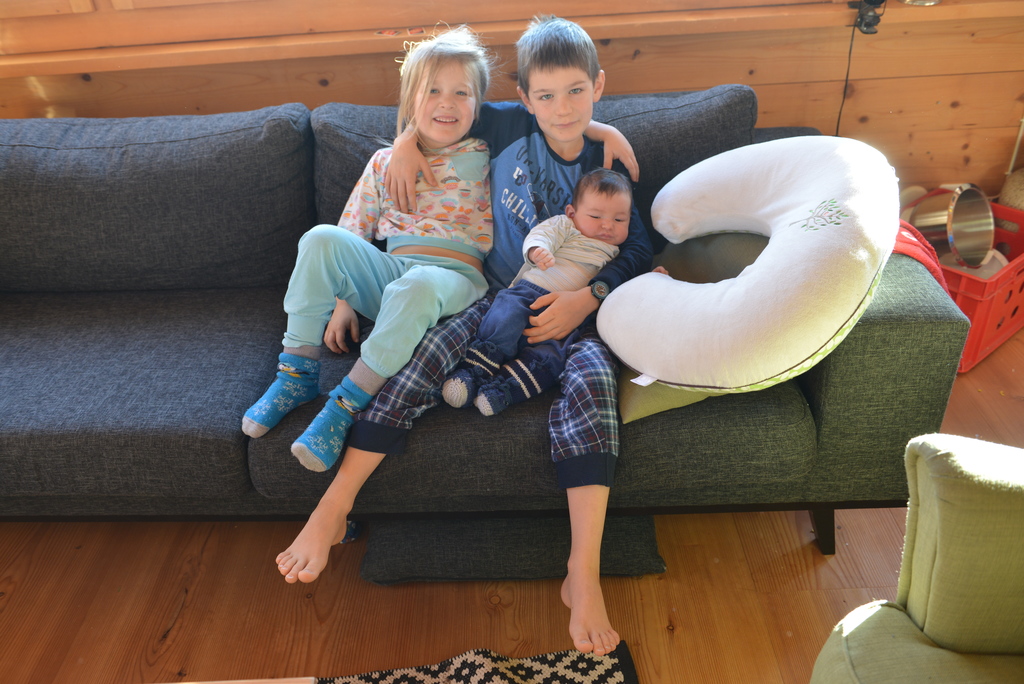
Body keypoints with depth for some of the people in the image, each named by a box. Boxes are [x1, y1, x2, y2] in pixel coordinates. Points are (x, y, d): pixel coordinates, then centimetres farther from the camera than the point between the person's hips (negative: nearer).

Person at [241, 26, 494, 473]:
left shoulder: (484, 159, 9)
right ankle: (297, 374, -15)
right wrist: (341, 298, 2)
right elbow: (352, 237, 14)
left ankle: (345, 406, -29)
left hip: (456, 279, -3)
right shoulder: (384, 162, 14)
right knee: (321, 238, -25)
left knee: (417, 285, -40)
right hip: (388, 272, 3)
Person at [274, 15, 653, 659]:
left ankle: (584, 577, -36)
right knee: (425, 350, -30)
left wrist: (588, 298, -12)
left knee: (594, 377, -34)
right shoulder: (509, 128, 5)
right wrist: (409, 140, 2)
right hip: (501, 297, 1)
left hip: (573, 311, 0)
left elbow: (639, 251, 4)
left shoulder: (608, 163, 6)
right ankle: (333, 509, -25)